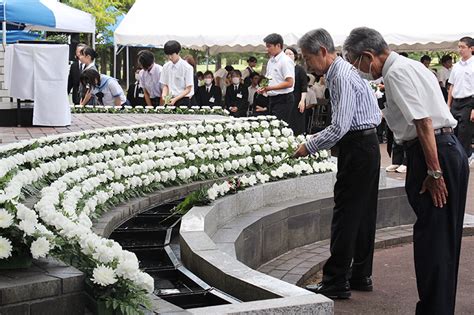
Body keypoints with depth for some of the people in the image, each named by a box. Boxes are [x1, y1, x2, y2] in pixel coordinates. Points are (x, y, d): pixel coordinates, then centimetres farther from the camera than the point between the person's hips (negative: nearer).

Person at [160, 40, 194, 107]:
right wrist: (164, 95, -10)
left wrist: (175, 99, -19)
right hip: (170, 99, 4)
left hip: (183, 100, -4)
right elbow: (165, 85, 12)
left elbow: (188, 89, -8)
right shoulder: (166, 67, 7)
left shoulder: (187, 67, -8)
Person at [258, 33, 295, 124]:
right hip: (272, 98, 9)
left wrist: (270, 88, -22)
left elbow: (289, 83, -19)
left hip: (283, 99, -9)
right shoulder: (270, 61, 14)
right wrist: (264, 88, 3)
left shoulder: (286, 61, -13)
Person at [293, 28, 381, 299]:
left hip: (357, 148, -10)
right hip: (368, 144, 10)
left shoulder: (342, 77, -19)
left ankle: (336, 283, -1)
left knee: (346, 215, -6)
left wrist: (308, 147, -15)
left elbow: (339, 127, -24)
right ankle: (361, 276, 23)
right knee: (364, 213, 14)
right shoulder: (343, 71, 13)